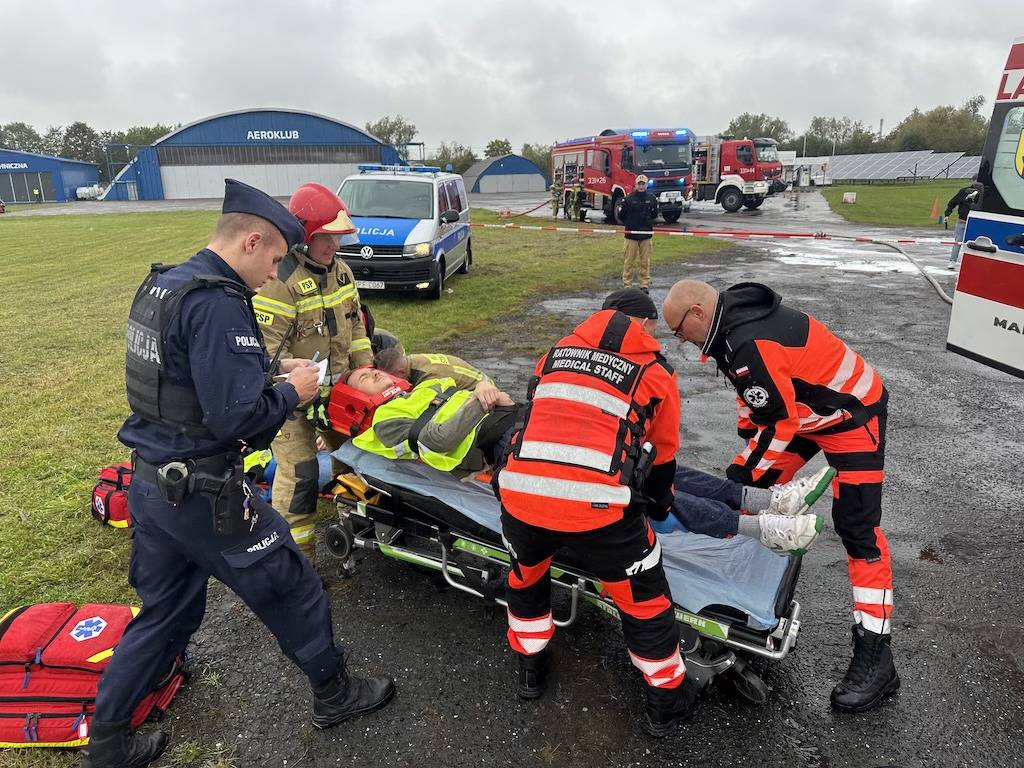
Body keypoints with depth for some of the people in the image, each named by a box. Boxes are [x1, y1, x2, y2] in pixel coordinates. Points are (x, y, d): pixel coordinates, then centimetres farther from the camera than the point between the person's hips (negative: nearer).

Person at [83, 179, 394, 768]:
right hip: (203, 494, -9)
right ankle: (335, 693, 32)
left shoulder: (160, 284, 8)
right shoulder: (218, 303, -23)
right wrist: (293, 391, -10)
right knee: (292, 590, 11)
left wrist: (273, 367, 11)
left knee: (165, 612, 23)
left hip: (149, 483, 9)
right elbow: (236, 417, -27)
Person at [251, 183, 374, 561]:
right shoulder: (281, 279, -22)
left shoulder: (340, 270, 5)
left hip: (337, 385, 8)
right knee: (299, 472, -5)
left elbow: (354, 322, 14)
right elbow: (268, 346, -24)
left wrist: (365, 366, 8)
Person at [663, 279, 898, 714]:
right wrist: (749, 452, 10)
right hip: (805, 404, 10)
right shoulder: (735, 320, -2)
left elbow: (780, 421, -26)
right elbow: (759, 400, 10)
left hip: (852, 414, -10)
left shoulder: (751, 343, -32)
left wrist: (743, 473, -15)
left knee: (857, 529, -9)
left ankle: (875, 658, -2)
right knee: (760, 486, 13)